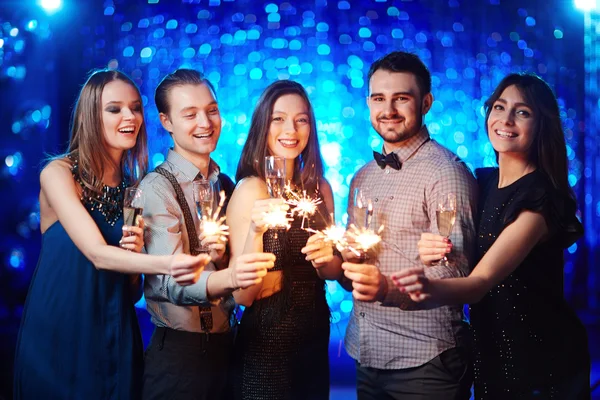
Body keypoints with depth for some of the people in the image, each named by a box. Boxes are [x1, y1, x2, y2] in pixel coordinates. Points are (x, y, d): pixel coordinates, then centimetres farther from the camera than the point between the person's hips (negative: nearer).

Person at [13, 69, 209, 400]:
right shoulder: (59, 173, -9)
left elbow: (130, 290, 8)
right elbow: (97, 254, -23)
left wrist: (137, 253, -14)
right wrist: (166, 264, -39)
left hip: (116, 337, 5)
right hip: (59, 335, -4)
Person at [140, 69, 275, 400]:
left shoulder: (226, 185, 8)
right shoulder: (157, 189, -11)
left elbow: (246, 270, 10)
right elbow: (170, 281, -23)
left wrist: (222, 256, -13)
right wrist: (227, 278, -43)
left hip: (225, 345, 6)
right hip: (178, 351, -5)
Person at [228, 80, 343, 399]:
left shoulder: (320, 187, 3)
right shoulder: (250, 188, -13)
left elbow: (333, 270, 11)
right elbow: (242, 294, -16)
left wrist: (326, 259, -11)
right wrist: (256, 230, -31)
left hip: (316, 335, 6)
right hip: (266, 342, -5)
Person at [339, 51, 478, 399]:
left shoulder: (446, 172, -11)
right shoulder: (362, 178, 12)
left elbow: (454, 275, -17)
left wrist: (387, 288, -33)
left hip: (423, 362, -6)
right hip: (366, 357, 7)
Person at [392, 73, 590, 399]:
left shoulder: (542, 196, -20)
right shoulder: (482, 181, 1)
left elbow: (483, 280, -31)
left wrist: (430, 288, -51)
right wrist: (429, 248, -15)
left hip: (543, 363, -6)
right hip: (488, 356, 6)